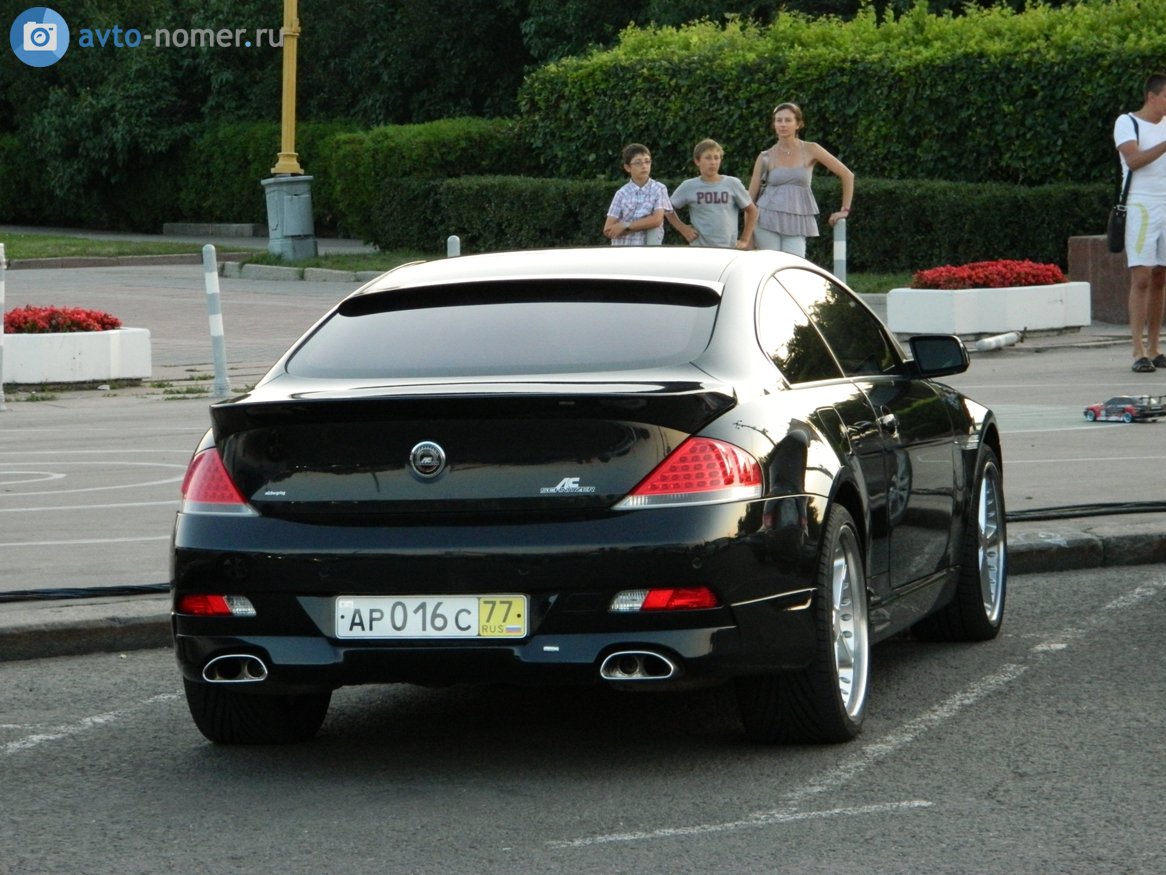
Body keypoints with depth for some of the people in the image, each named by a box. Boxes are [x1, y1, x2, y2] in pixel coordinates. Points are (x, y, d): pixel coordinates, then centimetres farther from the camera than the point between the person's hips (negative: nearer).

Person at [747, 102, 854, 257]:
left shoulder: (810, 150, 2)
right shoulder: (765, 157, 4)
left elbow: (847, 175, 7)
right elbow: (750, 198, 7)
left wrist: (845, 209, 5)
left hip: (796, 226, 0)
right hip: (767, 222, 0)